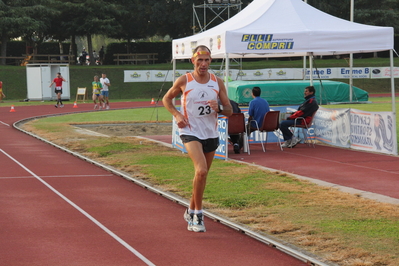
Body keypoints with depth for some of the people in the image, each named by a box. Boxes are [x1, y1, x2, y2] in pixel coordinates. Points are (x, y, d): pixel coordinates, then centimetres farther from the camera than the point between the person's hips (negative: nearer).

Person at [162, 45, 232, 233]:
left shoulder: (217, 83, 3)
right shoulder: (184, 81, -5)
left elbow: (229, 111, 6)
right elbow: (166, 99, 9)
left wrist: (219, 108, -17)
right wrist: (177, 114, -8)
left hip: (211, 134, 5)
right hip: (190, 132, -4)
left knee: (202, 175, 15)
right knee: (201, 171, -23)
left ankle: (191, 211, 36)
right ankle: (197, 215, -11)